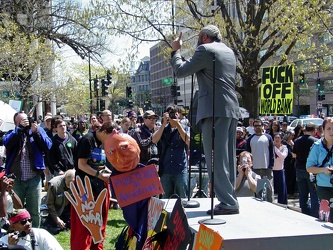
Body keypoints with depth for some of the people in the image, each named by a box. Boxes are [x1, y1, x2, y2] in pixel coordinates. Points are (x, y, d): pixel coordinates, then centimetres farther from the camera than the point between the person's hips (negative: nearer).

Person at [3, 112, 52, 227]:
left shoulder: (38, 131, 6)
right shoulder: (12, 133, 7)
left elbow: (47, 146, -9)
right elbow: (6, 142, -16)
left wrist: (36, 131, -17)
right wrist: (20, 128, -18)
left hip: (34, 178, 0)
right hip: (15, 179, 0)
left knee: (34, 212, 9)